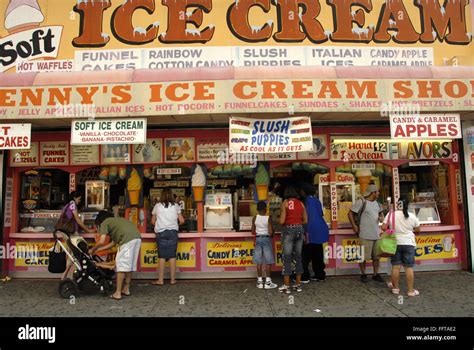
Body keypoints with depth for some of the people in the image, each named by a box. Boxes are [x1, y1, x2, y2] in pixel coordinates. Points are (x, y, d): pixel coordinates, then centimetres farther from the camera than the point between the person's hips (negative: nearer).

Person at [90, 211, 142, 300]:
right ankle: (126, 289, 28)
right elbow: (113, 243, 36)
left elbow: (101, 241, 1)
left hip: (128, 239, -8)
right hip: (137, 237, 8)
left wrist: (92, 249, 19)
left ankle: (118, 293, 6)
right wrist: (97, 250, 41)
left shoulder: (104, 223, 13)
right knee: (130, 265, 17)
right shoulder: (116, 220, 36)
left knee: (121, 265, 1)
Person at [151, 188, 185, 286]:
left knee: (162, 256, 2)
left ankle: (160, 280, 4)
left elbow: (153, 221, 8)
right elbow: (182, 221, 4)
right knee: (172, 256, 3)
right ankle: (172, 279, 7)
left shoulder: (157, 206, 4)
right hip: (173, 232, 0)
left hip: (161, 233, 0)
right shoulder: (175, 206, 4)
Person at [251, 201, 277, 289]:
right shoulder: (268, 218, -11)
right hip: (266, 239, -3)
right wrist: (271, 235, 8)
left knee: (259, 262, 7)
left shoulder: (255, 218, -1)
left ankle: (259, 281, 12)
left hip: (258, 239, 3)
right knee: (268, 261, 4)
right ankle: (268, 282, 6)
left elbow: (253, 232, 2)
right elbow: (271, 232, -14)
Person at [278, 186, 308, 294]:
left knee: (287, 258, 0)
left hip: (288, 229, -4)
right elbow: (305, 221, 10)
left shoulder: (285, 203, -5)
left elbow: (282, 221, -10)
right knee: (298, 257, 11)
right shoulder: (301, 203, 8)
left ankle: (286, 286, 2)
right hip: (300, 229, 5)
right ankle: (298, 284, 17)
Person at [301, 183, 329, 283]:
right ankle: (320, 275, 19)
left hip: (312, 231, -8)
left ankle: (304, 276, 0)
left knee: (306, 255, -1)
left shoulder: (307, 201, -12)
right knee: (317, 254, 14)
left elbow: (308, 217, -17)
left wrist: (307, 233, -17)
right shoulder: (316, 200, 11)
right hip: (321, 230, 8)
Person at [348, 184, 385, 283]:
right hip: (365, 235, -7)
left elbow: (380, 212, 29)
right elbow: (350, 213, -8)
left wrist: (381, 217, 6)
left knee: (377, 256, 13)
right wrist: (354, 226, -10)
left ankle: (376, 274, 26)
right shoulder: (361, 202, -10)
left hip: (377, 234, 7)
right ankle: (363, 274, 16)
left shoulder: (376, 202, 12)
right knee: (363, 256, 0)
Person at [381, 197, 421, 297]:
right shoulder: (412, 216, -6)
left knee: (396, 267, 8)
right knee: (409, 267, 4)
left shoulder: (391, 214, -9)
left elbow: (383, 227, -9)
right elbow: (418, 229, 6)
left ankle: (395, 287, 18)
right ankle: (411, 290, 8)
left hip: (395, 243, 0)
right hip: (408, 244, 0)